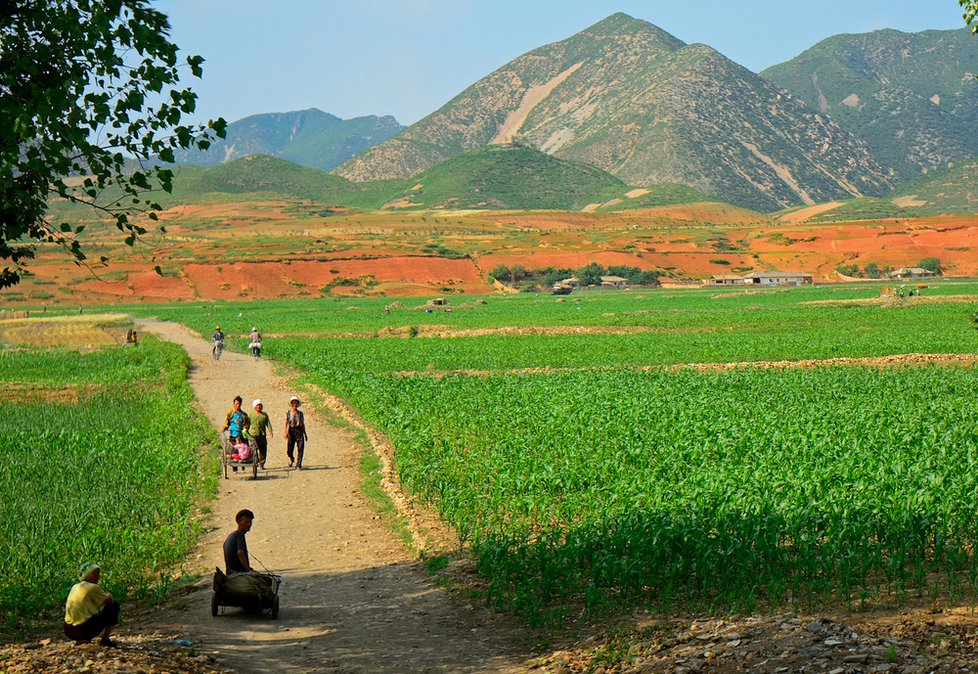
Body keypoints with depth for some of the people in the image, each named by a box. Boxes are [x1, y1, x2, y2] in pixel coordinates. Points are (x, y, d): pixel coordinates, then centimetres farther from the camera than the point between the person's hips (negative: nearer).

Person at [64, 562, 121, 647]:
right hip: (83, 630, -8)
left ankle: (82, 640, 21)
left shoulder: (75, 587, 15)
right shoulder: (93, 587, -7)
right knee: (114, 606, 4)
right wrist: (108, 595, 24)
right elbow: (109, 601, 3)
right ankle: (105, 639, 7)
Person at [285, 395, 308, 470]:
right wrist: (285, 432, -14)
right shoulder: (288, 412, 5)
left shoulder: (300, 413, 10)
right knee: (289, 450, -2)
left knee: (300, 448, -9)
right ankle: (291, 459, 32)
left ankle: (298, 464, -2)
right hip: (291, 430, -1)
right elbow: (286, 422, -2)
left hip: (299, 431, 1)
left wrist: (305, 434, 14)